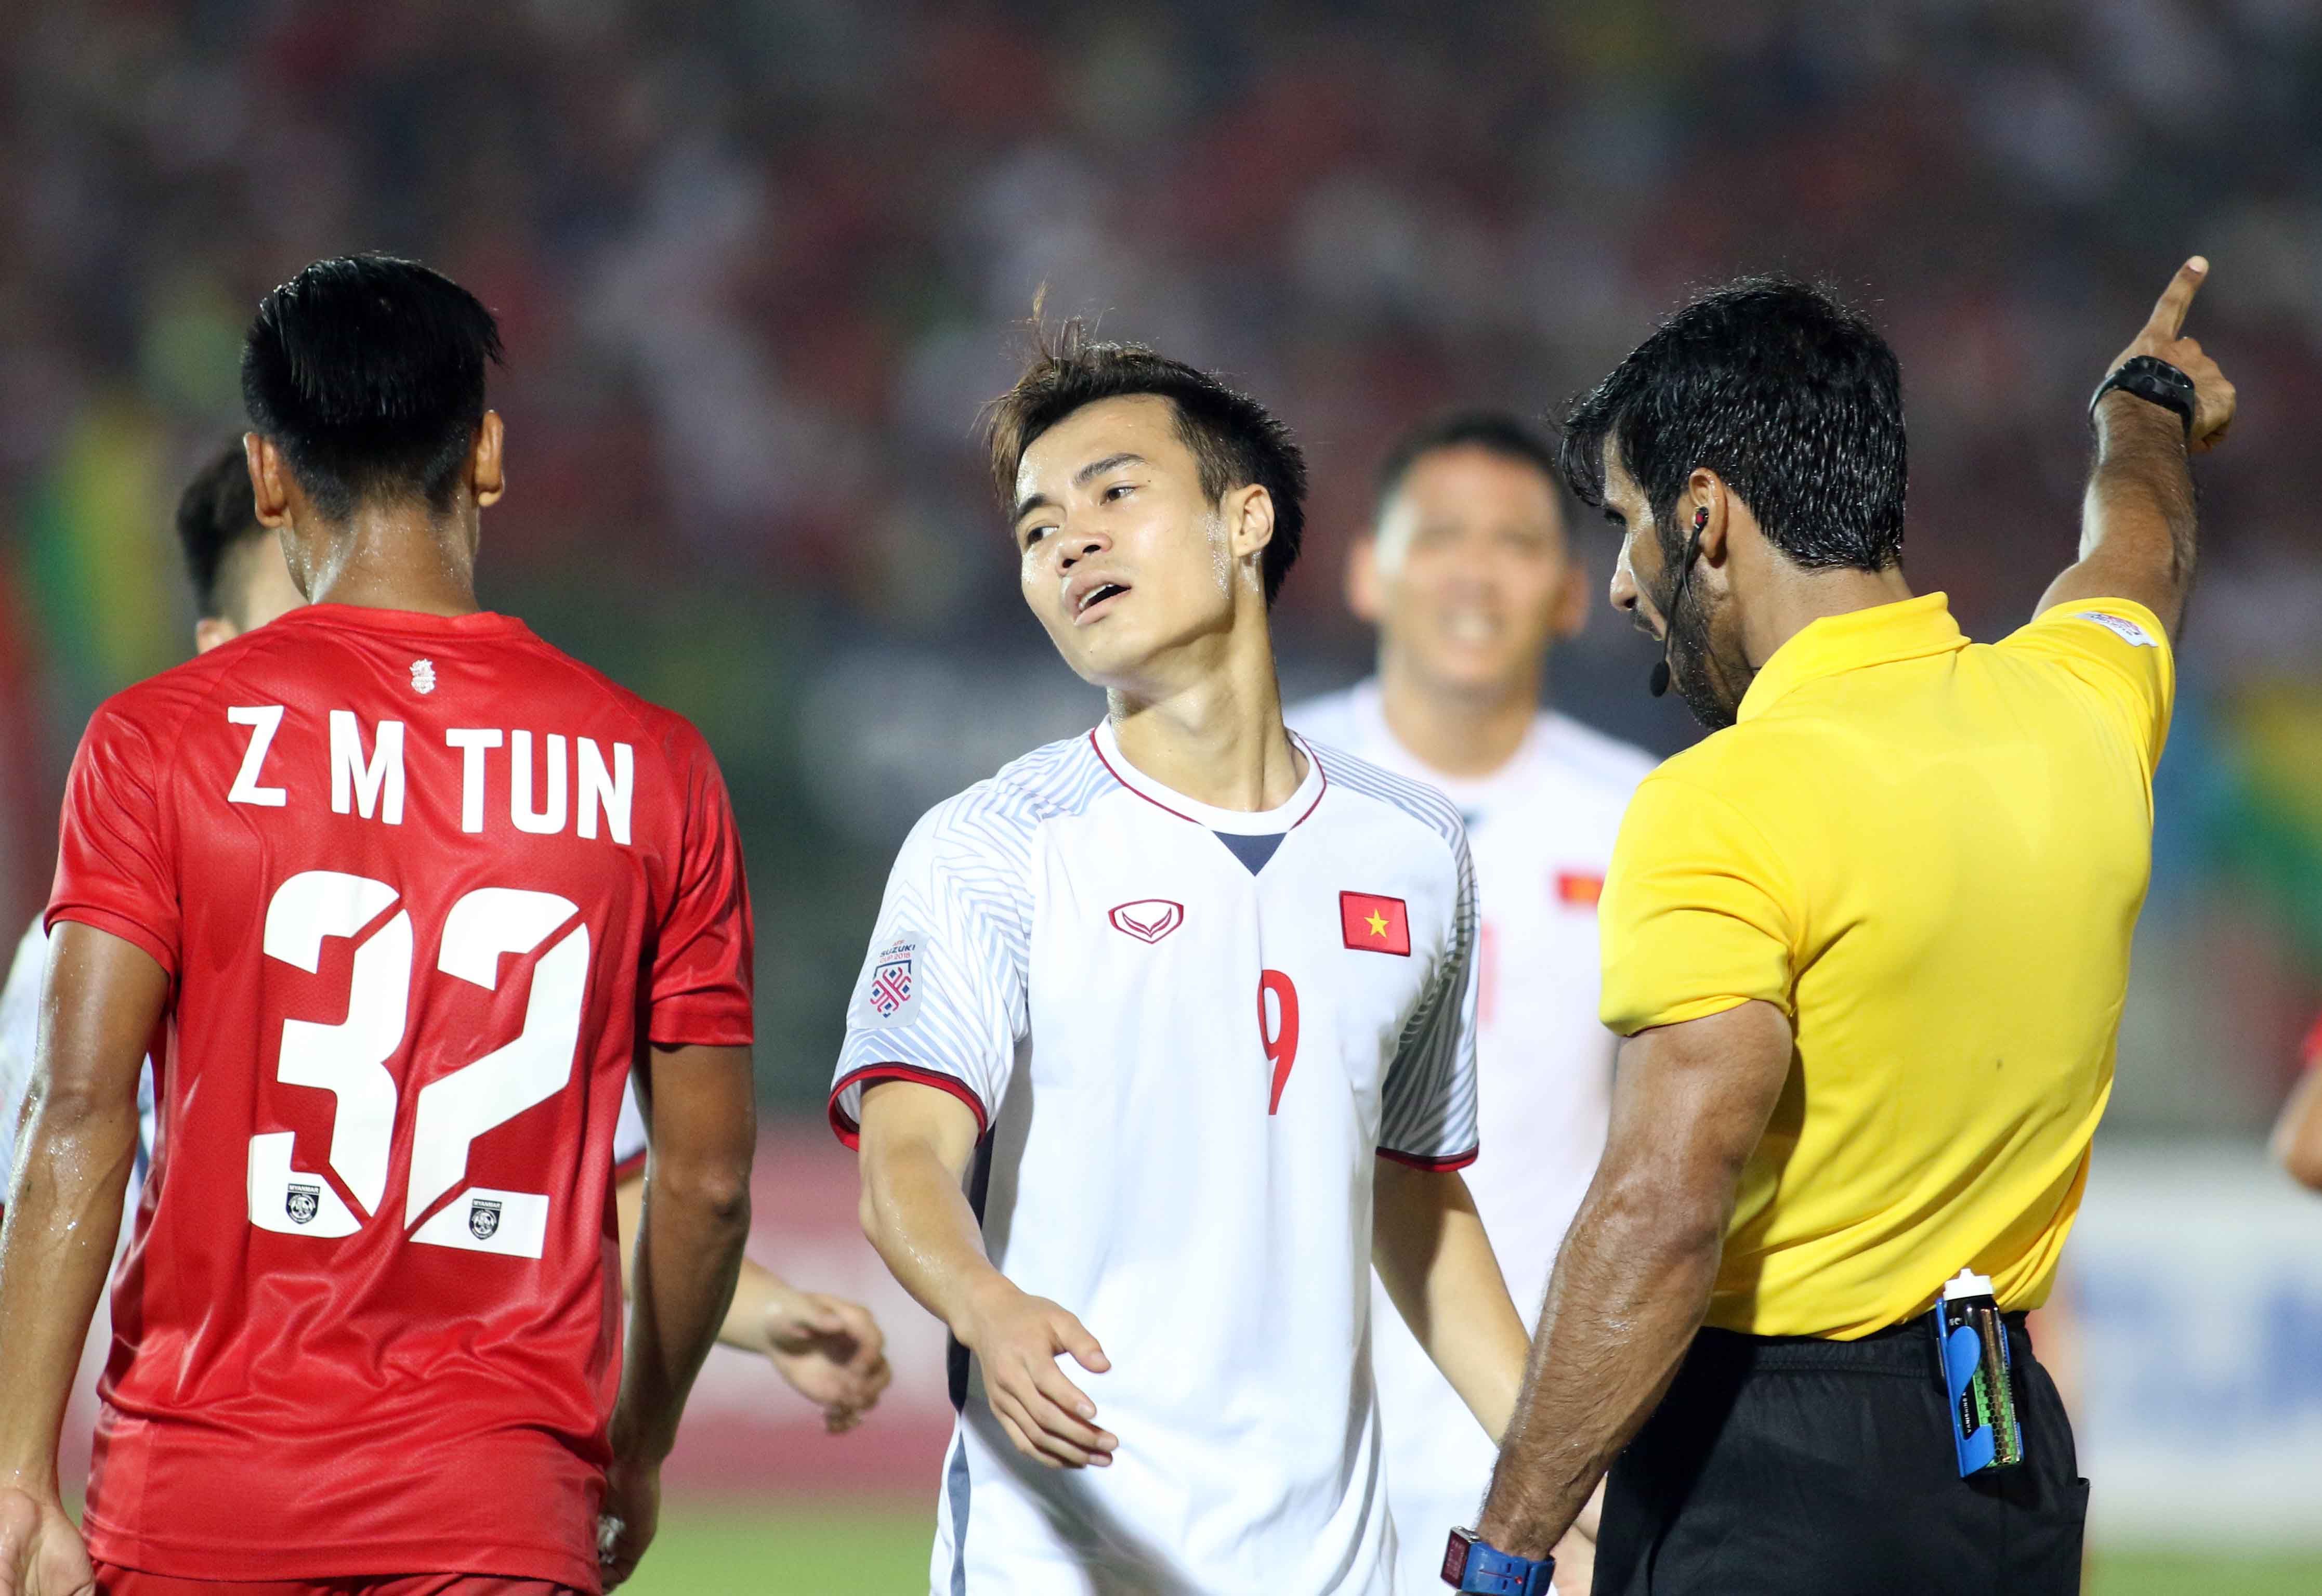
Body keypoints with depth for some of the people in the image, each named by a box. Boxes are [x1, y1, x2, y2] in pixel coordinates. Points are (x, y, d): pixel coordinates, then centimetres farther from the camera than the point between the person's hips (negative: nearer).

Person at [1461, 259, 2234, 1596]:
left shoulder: (1727, 809, -17)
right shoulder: (2080, 704, 6)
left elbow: (1662, 1214, -26)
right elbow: (2143, 556, 33)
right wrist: (2149, 406, 56)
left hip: (1771, 1481, -8)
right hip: (2014, 1459, 8)